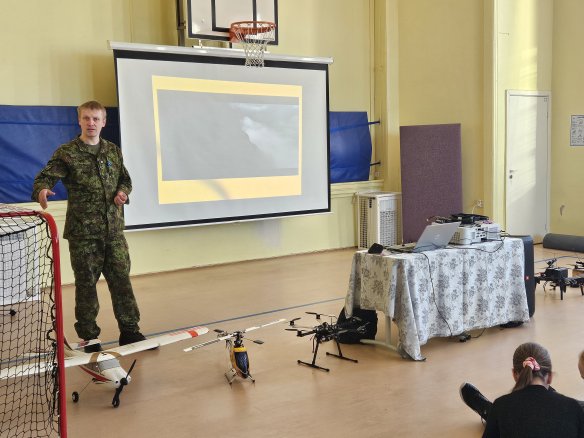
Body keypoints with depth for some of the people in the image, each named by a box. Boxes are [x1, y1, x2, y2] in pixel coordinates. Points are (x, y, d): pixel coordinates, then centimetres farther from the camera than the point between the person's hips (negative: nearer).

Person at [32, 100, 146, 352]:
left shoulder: (113, 151, 11)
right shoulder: (66, 153, -2)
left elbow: (125, 179, 22)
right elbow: (45, 177, -11)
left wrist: (123, 191, -1)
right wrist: (42, 190, -34)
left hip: (113, 230, 4)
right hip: (82, 231, -4)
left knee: (121, 279, 7)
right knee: (86, 284, 4)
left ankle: (129, 331, 18)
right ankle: (89, 337, 16)